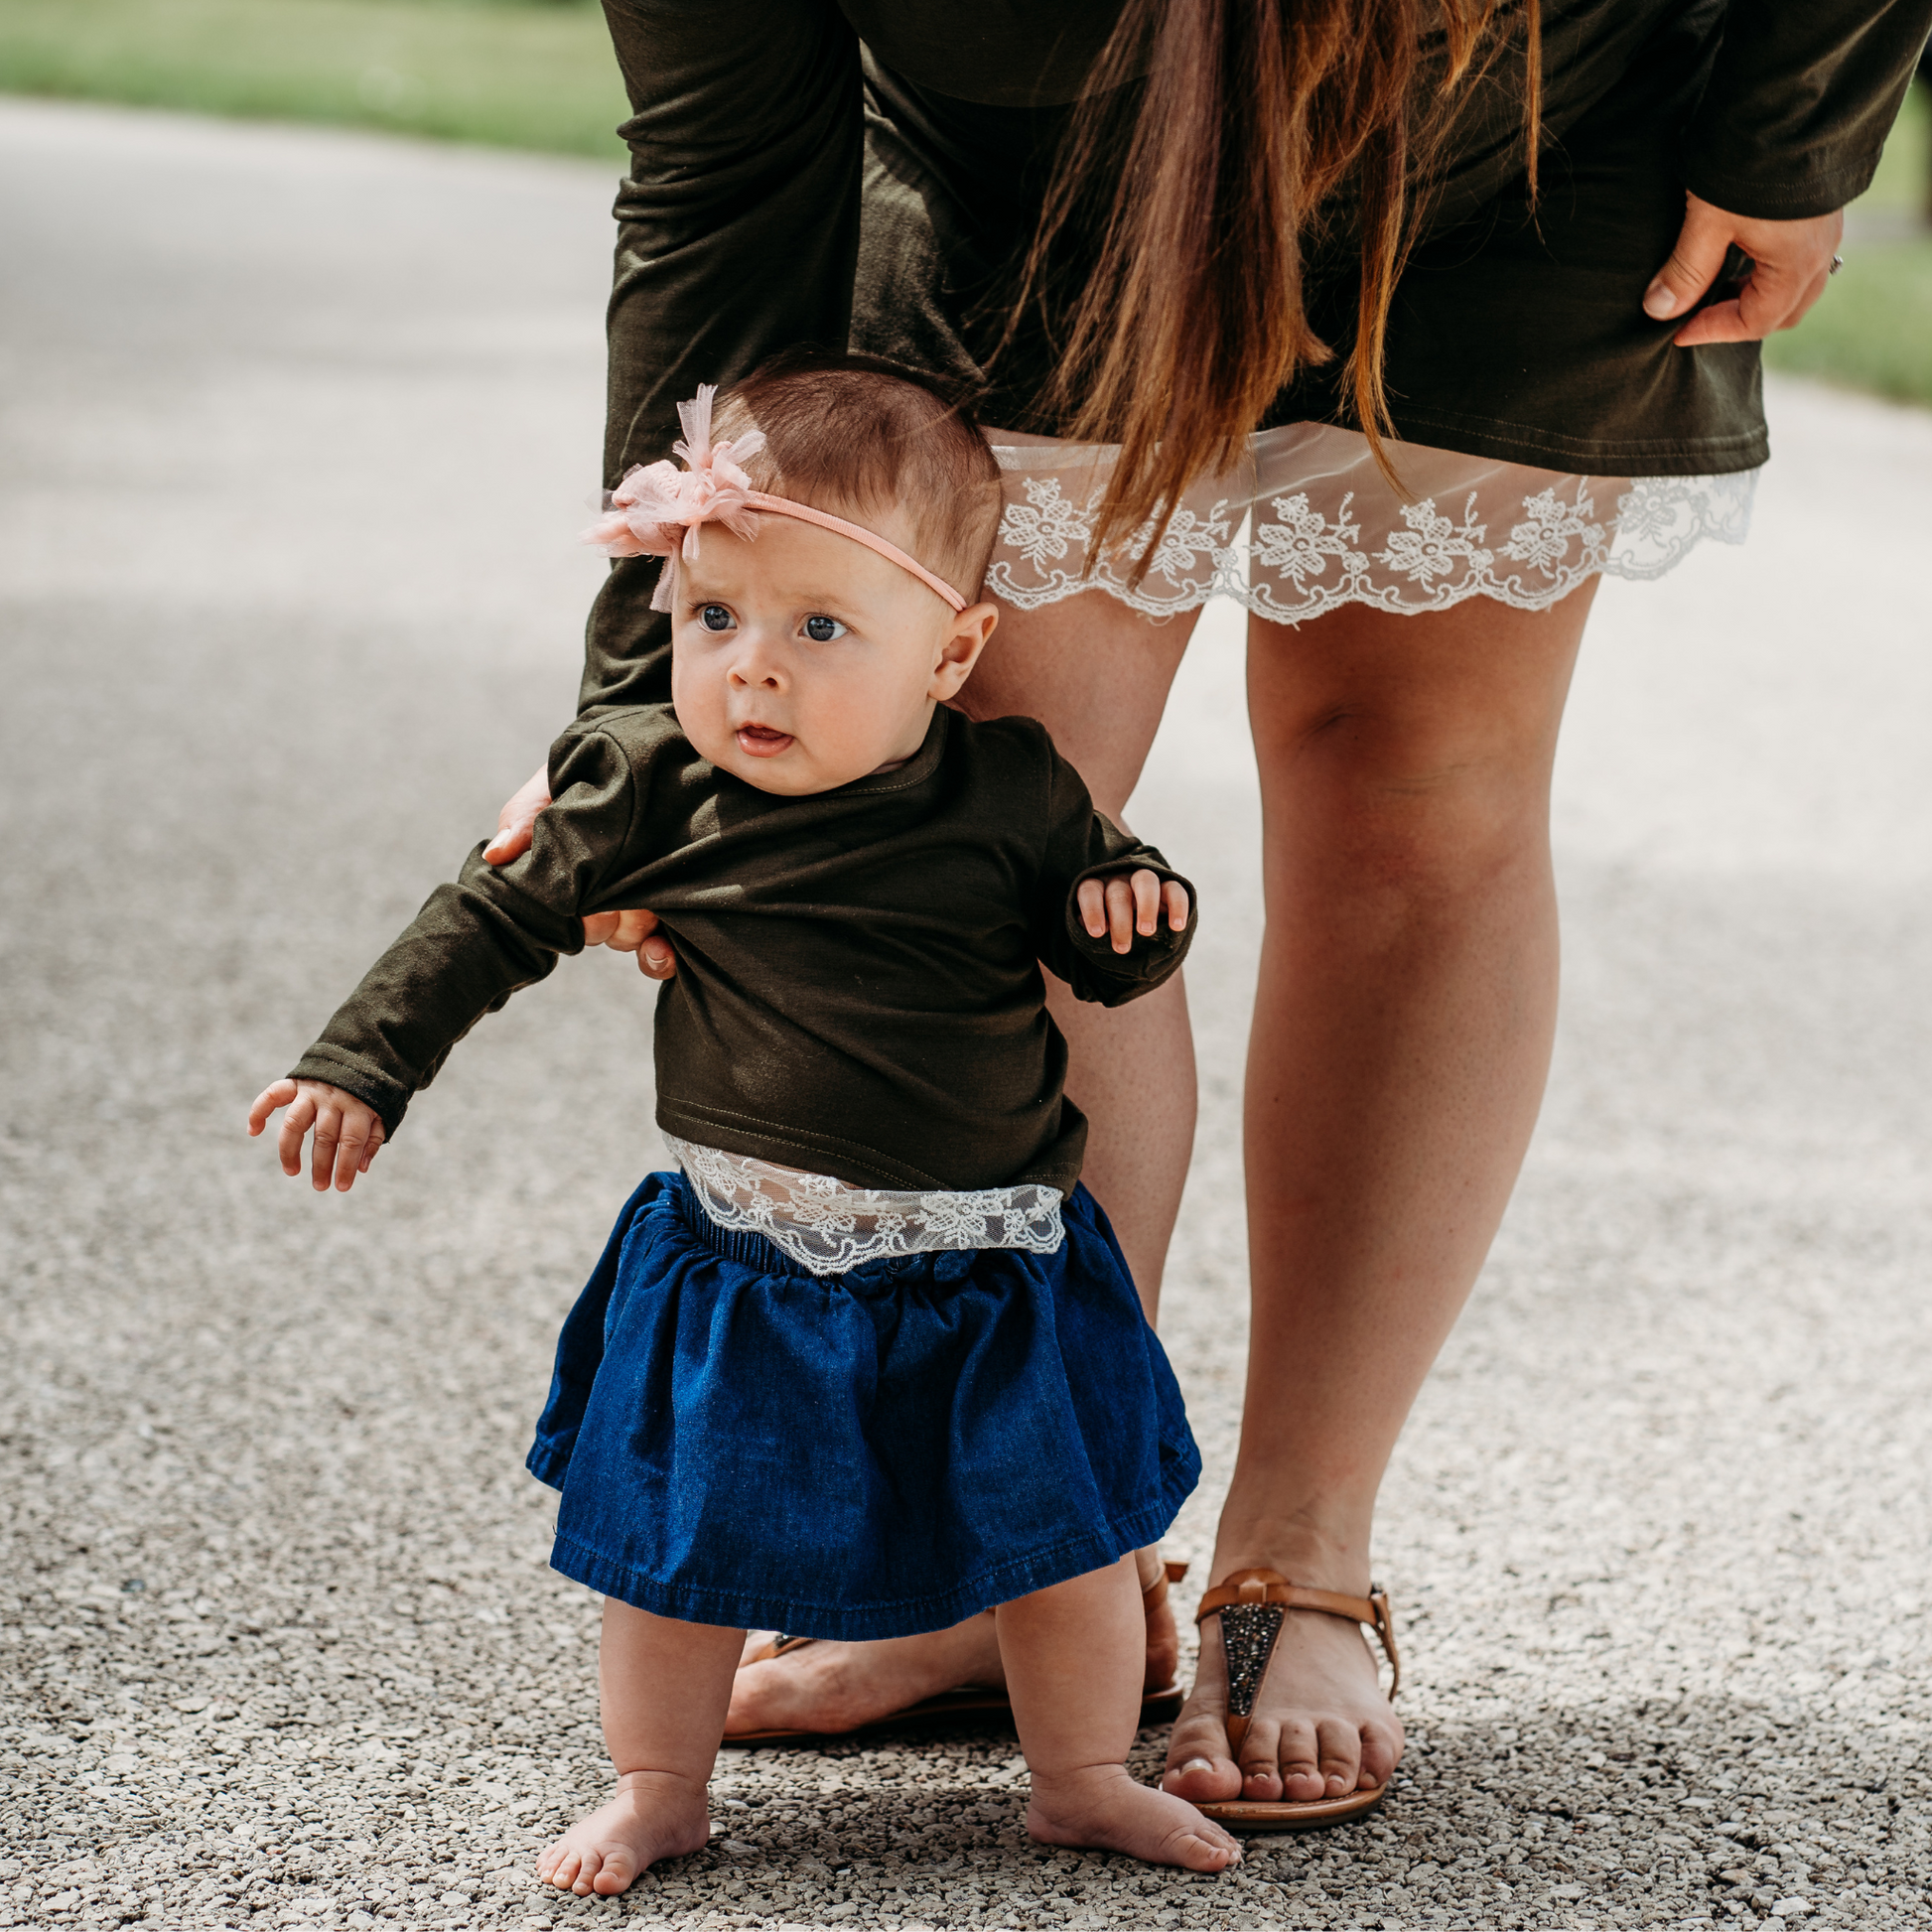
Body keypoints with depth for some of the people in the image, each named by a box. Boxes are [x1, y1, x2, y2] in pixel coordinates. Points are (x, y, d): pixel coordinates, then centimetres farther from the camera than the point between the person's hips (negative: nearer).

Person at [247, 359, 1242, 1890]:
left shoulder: (1011, 795, -9)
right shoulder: (648, 794, -8)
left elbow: (1108, 949, 6)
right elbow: (496, 921, 4)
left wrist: (1135, 914, -17)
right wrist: (365, 1064, 1)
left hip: (990, 1265, 0)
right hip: (743, 1267, 0)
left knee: (1062, 1525, 10)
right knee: (680, 1539, 9)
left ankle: (1085, 1778, 33)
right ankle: (659, 1791, 31)